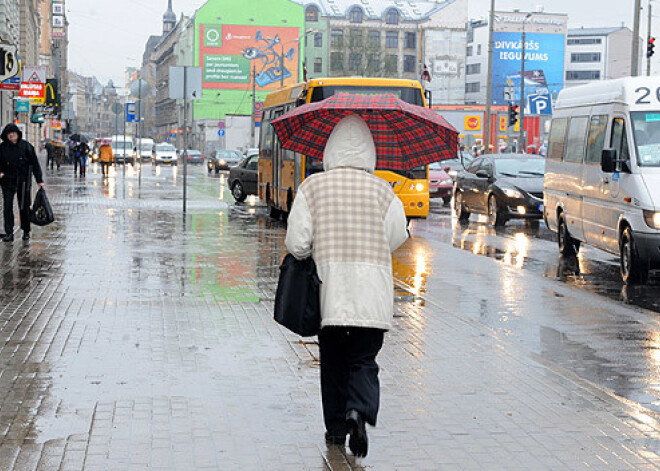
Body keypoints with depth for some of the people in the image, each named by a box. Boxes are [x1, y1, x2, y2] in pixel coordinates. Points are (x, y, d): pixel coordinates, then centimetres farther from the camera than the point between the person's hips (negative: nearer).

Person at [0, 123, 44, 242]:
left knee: (24, 207, 8)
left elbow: (35, 163, 0)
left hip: (23, 180, -1)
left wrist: (39, 180, -1)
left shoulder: (26, 146, -4)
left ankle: (26, 232, 22)